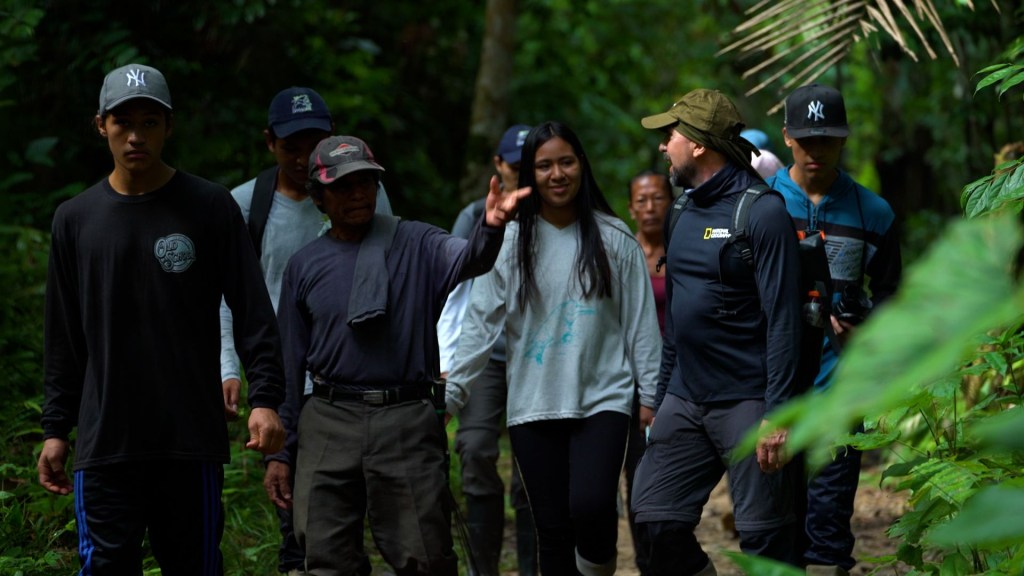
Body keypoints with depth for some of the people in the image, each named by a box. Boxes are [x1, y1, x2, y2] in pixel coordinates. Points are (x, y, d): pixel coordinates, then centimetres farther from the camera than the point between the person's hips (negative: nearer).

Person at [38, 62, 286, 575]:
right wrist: (55, 428, 9)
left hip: (193, 441, -1)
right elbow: (64, 340, 13)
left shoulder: (210, 207, 2)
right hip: (106, 444, 1)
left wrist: (265, 397, -11)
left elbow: (253, 312, 0)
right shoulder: (75, 219, 9)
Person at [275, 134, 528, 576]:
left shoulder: (415, 245, 4)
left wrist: (490, 228, -41)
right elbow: (290, 363, 13)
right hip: (329, 422, 2)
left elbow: (466, 260, -18)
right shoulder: (305, 265, 10)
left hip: (407, 422, -2)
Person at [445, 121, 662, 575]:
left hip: (602, 399, -2)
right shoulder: (511, 241, 4)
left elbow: (640, 321, 5)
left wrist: (650, 394, 2)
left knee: (590, 504, -21)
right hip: (533, 406, 2)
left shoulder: (613, 238, 2)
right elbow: (481, 323, 2)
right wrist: (450, 394, -5)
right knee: (552, 527, 3)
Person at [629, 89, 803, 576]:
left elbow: (782, 320, -16)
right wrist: (659, 398, 18)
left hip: (746, 402, -8)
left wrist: (777, 413, -21)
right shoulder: (687, 215, 14)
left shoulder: (762, 212, -11)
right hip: (685, 400, 8)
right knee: (655, 518, 2)